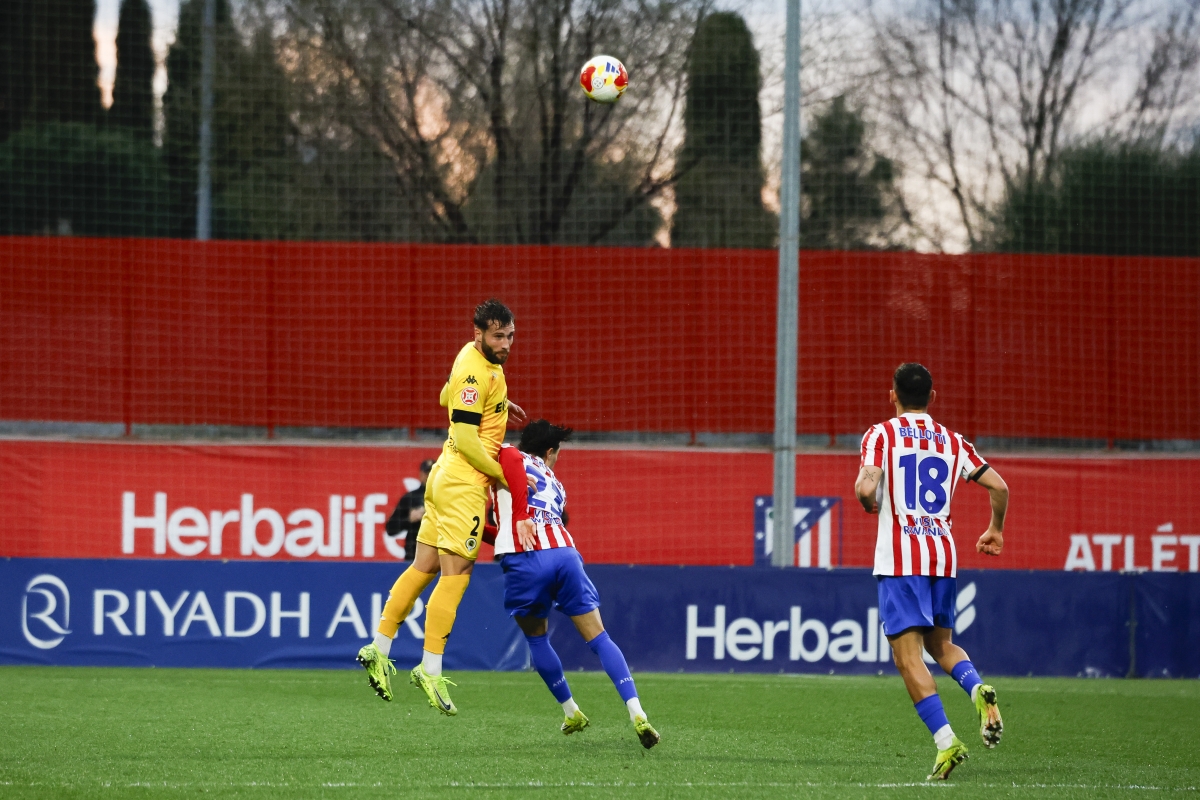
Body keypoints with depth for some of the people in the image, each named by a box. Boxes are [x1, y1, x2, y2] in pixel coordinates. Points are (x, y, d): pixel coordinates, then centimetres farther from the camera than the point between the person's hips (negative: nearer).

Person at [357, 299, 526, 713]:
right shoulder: (475, 372, -18)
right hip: (464, 483, -10)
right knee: (455, 575, -10)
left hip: (446, 477, 10)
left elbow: (447, 397, 31)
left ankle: (379, 650, 14)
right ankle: (431, 669, -11)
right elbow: (466, 439, -20)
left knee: (424, 566, 12)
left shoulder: (473, 356, 12)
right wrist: (503, 476, -11)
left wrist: (499, 404, 26)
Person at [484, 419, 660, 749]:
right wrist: (483, 529, 45)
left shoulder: (510, 456, 17)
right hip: (564, 554, 3)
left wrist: (520, 516, -13)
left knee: (536, 638, 21)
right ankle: (637, 714, -5)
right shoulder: (554, 483, 30)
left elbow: (509, 458, -12)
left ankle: (571, 712, 28)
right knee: (598, 637, 7)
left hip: (525, 561, -3)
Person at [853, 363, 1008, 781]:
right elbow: (998, 485, 6)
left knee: (908, 655, -4)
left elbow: (865, 488, -16)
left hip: (899, 559, -4)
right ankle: (979, 690, -10)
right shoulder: (952, 441, 11)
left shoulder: (881, 434, -1)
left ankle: (945, 740, -18)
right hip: (944, 556, 5)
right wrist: (995, 530, 23)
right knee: (940, 643, 21)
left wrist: (870, 504, 8)